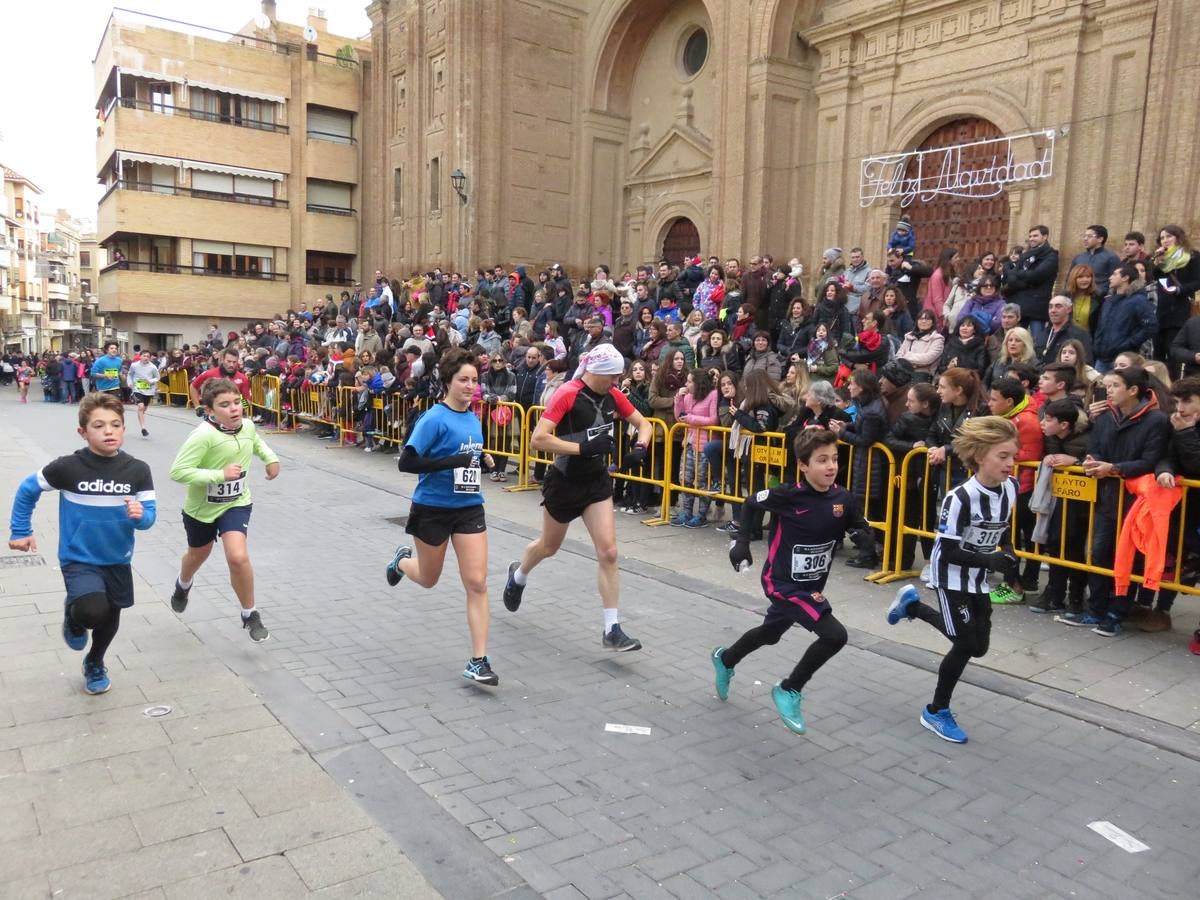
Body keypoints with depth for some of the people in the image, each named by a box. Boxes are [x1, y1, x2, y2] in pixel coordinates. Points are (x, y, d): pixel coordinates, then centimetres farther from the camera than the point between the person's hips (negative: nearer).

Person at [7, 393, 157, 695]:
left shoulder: (138, 470, -12)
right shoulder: (68, 467, -17)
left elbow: (149, 516, -8)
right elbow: (27, 490, 0)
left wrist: (140, 516, -31)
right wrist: (20, 531, 5)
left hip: (118, 561, 3)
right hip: (79, 560, -3)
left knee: (110, 619, 19)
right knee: (93, 611, -27)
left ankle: (94, 665, 50)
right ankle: (73, 614, 12)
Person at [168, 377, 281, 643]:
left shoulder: (247, 426, -10)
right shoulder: (204, 435, -28)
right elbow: (177, 472, -31)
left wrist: (271, 458, 2)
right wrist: (219, 474, -35)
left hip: (236, 503, 2)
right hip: (202, 506, -1)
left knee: (238, 557, -20)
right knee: (198, 554, 25)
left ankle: (250, 614, 2)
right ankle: (183, 586, 62)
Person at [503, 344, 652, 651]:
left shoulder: (613, 395, -3)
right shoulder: (568, 394, -21)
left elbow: (644, 423, 10)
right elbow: (538, 440, -29)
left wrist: (640, 448, -10)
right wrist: (583, 447, -31)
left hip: (598, 482, 4)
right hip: (565, 483, -4)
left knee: (608, 552, -7)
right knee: (549, 547, 18)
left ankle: (612, 630, 0)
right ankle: (518, 575, 53)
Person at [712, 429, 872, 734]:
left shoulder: (843, 498, -10)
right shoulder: (788, 495, -22)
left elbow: (860, 528, 5)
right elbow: (751, 504, -6)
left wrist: (862, 534, -17)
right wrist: (742, 541, -9)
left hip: (812, 586, 6)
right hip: (783, 583, -6)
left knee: (769, 634, 27)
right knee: (835, 635, -19)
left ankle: (725, 659, 57)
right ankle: (789, 691, 3)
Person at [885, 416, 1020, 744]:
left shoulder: (1011, 487, -9)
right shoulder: (960, 498, -29)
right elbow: (948, 552, -25)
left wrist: (1008, 552, -4)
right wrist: (992, 561, -32)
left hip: (977, 578, 7)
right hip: (951, 576, -7)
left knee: (978, 646, 13)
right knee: (965, 645, -5)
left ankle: (912, 605, 32)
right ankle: (936, 712, 17)